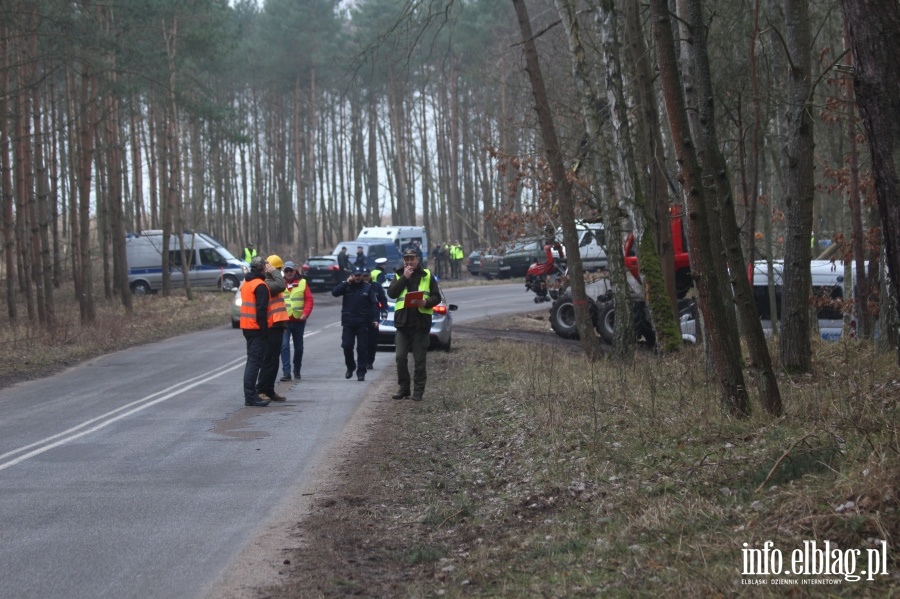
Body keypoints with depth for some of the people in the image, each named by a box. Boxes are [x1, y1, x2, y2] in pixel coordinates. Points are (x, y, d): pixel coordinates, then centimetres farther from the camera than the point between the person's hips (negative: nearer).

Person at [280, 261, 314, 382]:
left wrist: (305, 313, -12)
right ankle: (286, 372, -13)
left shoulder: (302, 283, 3)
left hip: (299, 320, 2)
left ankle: (297, 371, 26)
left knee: (299, 347, 11)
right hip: (284, 321, -2)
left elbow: (309, 299, 1)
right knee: (284, 346, -12)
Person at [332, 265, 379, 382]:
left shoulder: (367, 287, 2)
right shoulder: (346, 285, 5)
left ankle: (361, 372, 4)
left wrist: (375, 319, -11)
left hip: (362, 322, -1)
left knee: (362, 348, -1)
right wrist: (346, 283, -15)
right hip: (348, 322, 1)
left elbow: (374, 303, -1)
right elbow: (334, 292, -10)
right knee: (347, 346, -1)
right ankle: (350, 367, 21)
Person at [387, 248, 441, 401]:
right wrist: (404, 278, -11)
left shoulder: (427, 276, 6)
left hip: (421, 323, -1)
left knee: (420, 359, 2)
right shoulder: (399, 276, 10)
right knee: (401, 357, -1)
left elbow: (437, 297, 4)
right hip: (402, 322, 1)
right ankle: (403, 388, 12)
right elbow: (391, 293, -5)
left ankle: (418, 390, 9)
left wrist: (426, 302, -17)